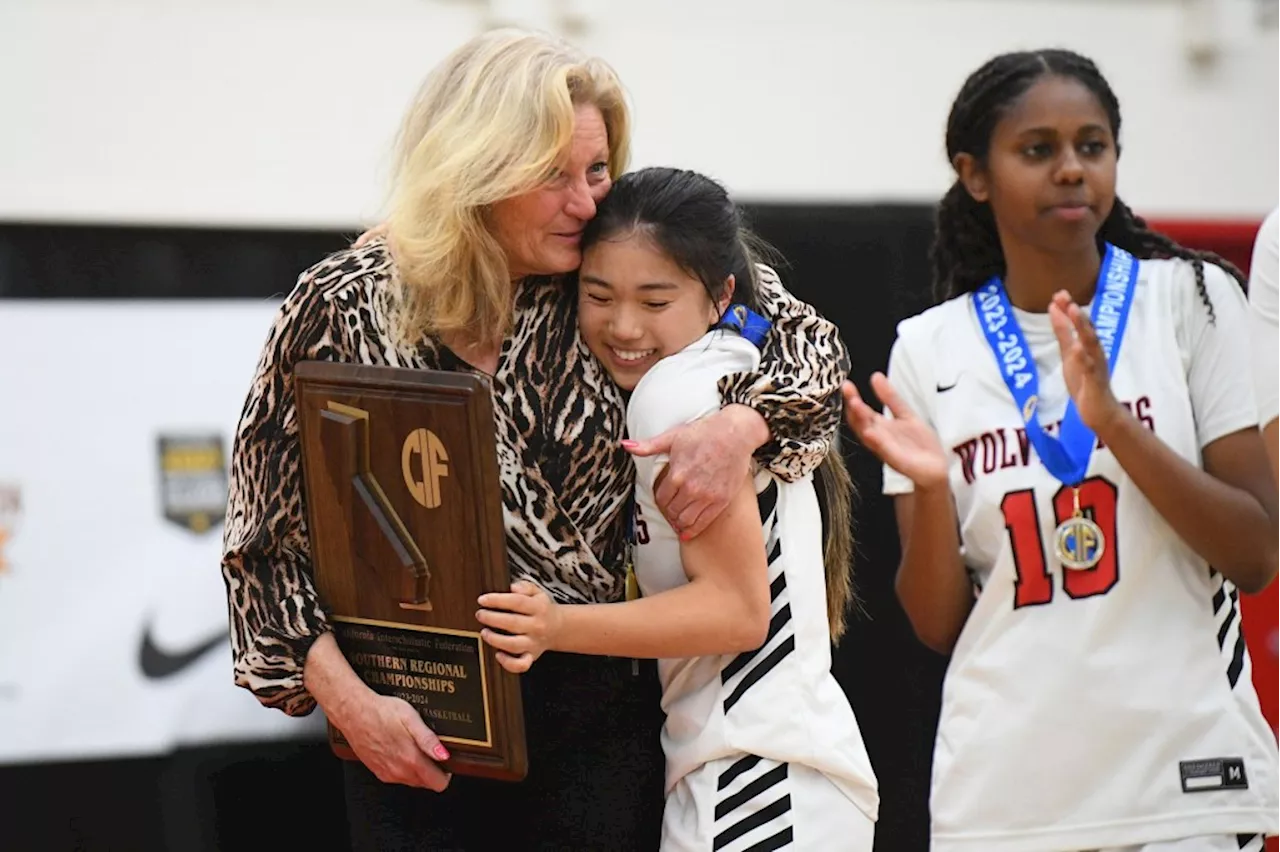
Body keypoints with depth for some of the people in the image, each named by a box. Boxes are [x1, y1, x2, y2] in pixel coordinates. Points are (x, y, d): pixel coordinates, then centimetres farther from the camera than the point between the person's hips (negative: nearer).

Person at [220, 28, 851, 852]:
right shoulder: (340, 309, -4)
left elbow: (807, 339, 8)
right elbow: (267, 535, 0)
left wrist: (738, 427, -13)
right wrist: (342, 694, -12)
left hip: (598, 723, 2)